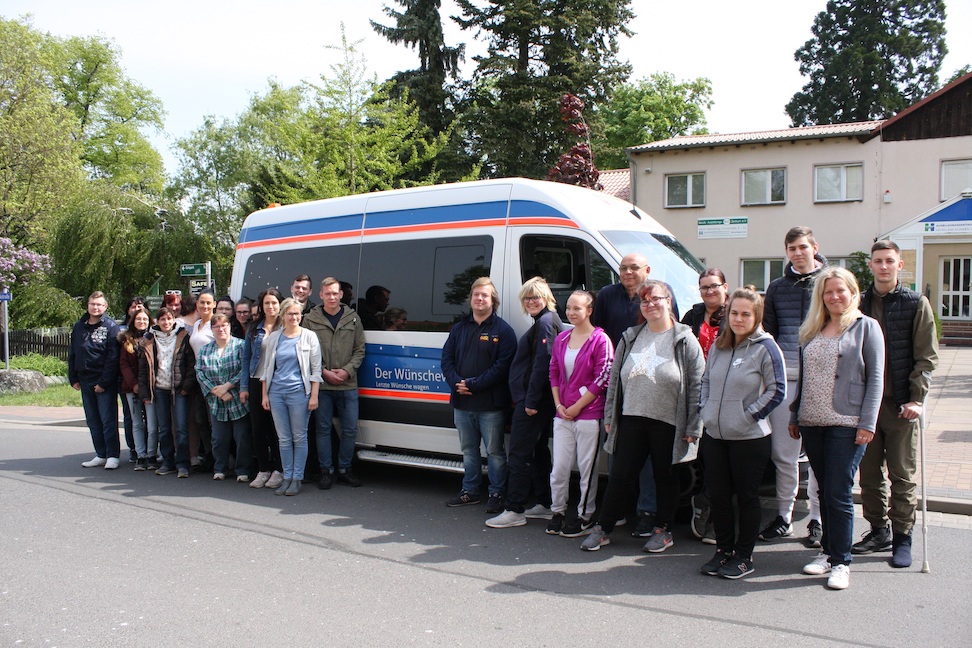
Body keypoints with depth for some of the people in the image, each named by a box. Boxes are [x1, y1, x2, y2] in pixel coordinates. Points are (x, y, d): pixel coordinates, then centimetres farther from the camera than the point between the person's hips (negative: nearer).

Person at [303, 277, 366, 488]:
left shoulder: (352, 318, 8)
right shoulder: (310, 319, 2)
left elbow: (360, 350, 7)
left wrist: (347, 371, -7)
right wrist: (324, 372, -10)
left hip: (348, 385, 1)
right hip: (321, 384, -1)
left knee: (350, 429, 4)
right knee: (323, 428, 5)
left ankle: (344, 470, 18)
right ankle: (326, 471, 16)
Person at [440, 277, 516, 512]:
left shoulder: (503, 330, -5)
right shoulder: (460, 328, 13)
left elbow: (502, 366, -14)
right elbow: (447, 359, 9)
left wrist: (473, 384, -19)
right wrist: (456, 383, -10)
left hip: (491, 404, -5)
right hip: (462, 402, 6)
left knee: (494, 451, 3)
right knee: (468, 449, 16)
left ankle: (496, 494, 14)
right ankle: (470, 491, 28)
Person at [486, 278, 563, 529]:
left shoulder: (546, 323, -14)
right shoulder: (543, 322, 18)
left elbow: (542, 363, -21)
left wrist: (531, 400, -22)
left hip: (531, 400, -11)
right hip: (534, 401, 11)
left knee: (519, 455, -8)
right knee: (538, 451, 16)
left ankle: (514, 511, -4)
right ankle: (545, 505, 24)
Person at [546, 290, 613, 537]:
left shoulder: (600, 340, -8)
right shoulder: (561, 339, 11)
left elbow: (602, 379, -11)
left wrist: (576, 407, -10)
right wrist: (558, 404, 2)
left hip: (588, 415, -5)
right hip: (562, 414, 5)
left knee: (587, 468, 3)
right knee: (559, 467, 8)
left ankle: (585, 516, 16)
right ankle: (557, 512, 22)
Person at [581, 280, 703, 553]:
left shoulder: (685, 340, -4)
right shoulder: (630, 338, 9)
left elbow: (697, 385, -6)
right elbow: (614, 378, 12)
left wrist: (693, 428, -10)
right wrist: (609, 416, 9)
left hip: (669, 423, -3)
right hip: (631, 420, 3)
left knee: (666, 478, 11)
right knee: (620, 475, 7)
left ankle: (663, 530, 27)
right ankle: (603, 528, 17)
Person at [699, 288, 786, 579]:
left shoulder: (765, 347, -8)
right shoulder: (719, 345, 9)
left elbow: (777, 391, -10)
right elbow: (706, 380, 19)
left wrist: (749, 415, -13)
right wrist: (705, 410, 7)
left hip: (749, 438, -5)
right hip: (714, 435, 6)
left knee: (746, 497, 6)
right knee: (718, 495, 11)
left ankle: (744, 557, 18)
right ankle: (723, 550, 26)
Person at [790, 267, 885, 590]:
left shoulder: (866, 327, 0)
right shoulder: (812, 330, 14)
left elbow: (875, 378, -5)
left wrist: (867, 423, -11)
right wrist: (794, 415, 14)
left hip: (846, 424, -5)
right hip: (812, 424, 5)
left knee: (839, 494, -5)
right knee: (825, 492, 12)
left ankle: (841, 561, 6)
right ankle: (827, 550, 24)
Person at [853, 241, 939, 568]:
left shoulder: (916, 303, -1)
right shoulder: (859, 304, 7)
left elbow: (927, 357, -4)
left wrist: (916, 399, -12)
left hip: (901, 403, -3)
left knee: (903, 475, 4)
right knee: (869, 473, 10)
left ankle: (902, 536, 14)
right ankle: (879, 530, 24)